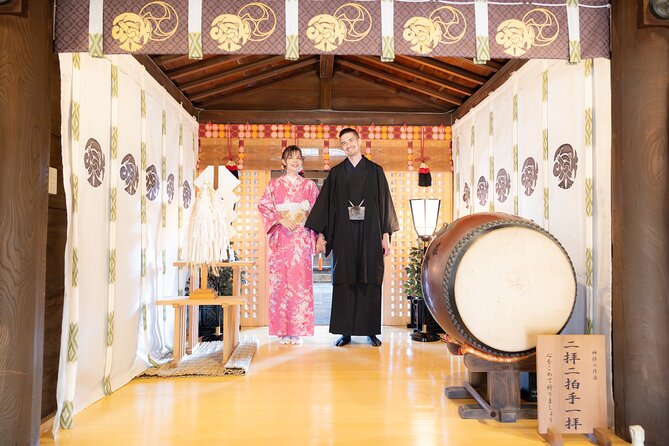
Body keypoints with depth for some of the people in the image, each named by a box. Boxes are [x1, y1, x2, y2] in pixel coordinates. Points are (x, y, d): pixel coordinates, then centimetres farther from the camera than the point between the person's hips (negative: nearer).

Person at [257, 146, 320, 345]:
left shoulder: (309, 185, 12)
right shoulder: (274, 184, 11)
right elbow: (263, 205, 2)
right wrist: (281, 219, -12)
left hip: (302, 237, 0)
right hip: (281, 237, 0)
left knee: (301, 280, -4)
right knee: (280, 281, -4)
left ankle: (297, 330, 3)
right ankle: (282, 331, 4)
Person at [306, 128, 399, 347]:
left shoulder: (375, 171, 8)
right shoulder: (335, 173, 9)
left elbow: (385, 203, 6)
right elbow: (325, 204, 7)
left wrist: (386, 235, 0)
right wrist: (321, 234, -1)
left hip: (370, 234, 0)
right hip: (344, 235, 1)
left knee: (371, 281, 2)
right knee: (344, 281, 0)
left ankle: (371, 330, 11)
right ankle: (345, 331, 8)